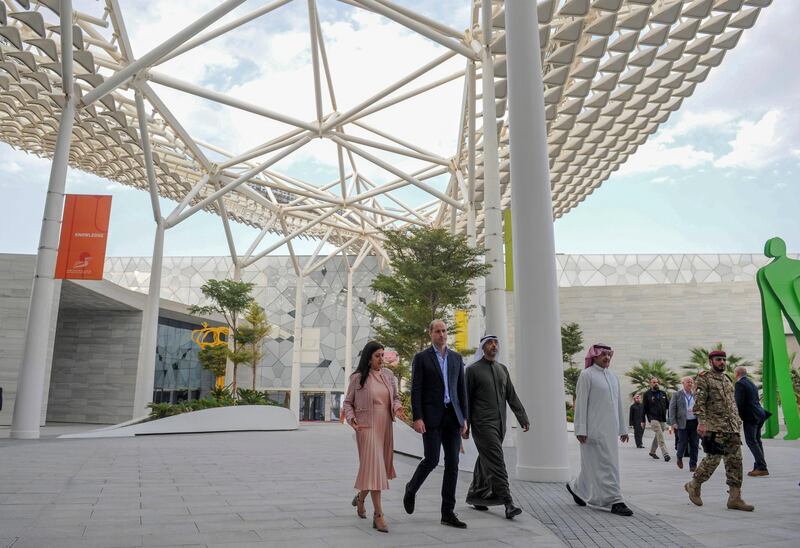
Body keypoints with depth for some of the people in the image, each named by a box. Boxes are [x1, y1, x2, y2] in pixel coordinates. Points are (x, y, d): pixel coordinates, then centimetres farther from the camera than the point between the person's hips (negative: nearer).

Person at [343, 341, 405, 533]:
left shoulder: (388, 374, 6)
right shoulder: (357, 378, -4)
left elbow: (395, 397, 13)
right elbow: (348, 402, 3)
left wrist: (397, 408, -8)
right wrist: (351, 418, -13)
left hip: (385, 427, 5)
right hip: (367, 427, -5)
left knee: (381, 467, 14)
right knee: (373, 467, -8)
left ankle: (360, 498, 41)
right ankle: (378, 515, -3)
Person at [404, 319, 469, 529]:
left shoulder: (456, 358, 13)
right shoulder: (421, 358, -1)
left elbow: (462, 390, 12)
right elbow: (416, 390, -6)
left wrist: (464, 418, 6)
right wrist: (417, 418, -15)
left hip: (452, 416, 4)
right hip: (431, 416, -4)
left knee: (452, 463, 1)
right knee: (431, 460, -8)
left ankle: (448, 512, 8)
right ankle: (412, 488, 23)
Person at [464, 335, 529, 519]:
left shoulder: (502, 369, 14)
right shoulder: (473, 369, -3)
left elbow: (512, 395, 13)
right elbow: (466, 399, -3)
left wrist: (523, 418, 5)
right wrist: (465, 426, -5)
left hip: (500, 423, 6)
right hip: (483, 423, -6)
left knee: (485, 461, 14)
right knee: (496, 461, -11)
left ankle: (475, 496, 27)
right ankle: (508, 503, -11)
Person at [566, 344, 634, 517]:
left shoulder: (613, 377, 15)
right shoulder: (586, 375, -7)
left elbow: (619, 404, 20)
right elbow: (580, 403, -10)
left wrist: (623, 428, 18)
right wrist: (581, 429, -14)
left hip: (610, 429, 7)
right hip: (594, 429, -7)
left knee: (594, 464, 13)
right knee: (605, 465, -5)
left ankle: (577, 488, 30)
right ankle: (615, 501, 1)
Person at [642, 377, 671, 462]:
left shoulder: (663, 393, 13)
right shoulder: (647, 394, 0)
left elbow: (668, 405, 15)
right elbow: (644, 408, 1)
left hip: (662, 419, 5)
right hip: (653, 418, -5)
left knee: (658, 436, 13)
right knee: (660, 436, -14)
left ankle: (652, 452, 28)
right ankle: (665, 454, -15)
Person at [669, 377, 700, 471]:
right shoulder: (677, 394, 1)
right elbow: (672, 409, -2)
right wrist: (673, 423, -9)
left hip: (694, 422, 3)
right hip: (682, 423, -3)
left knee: (694, 444, 3)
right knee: (683, 442, -2)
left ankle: (693, 465, 13)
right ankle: (679, 458, 27)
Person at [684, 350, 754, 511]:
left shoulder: (727, 379, 19)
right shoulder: (703, 378, -5)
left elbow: (732, 403, 24)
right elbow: (699, 402, -14)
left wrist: (737, 421, 18)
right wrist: (701, 421, -22)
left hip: (731, 427, 7)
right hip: (714, 427, -7)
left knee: (735, 461, 3)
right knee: (713, 458, -7)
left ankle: (735, 498, 8)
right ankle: (694, 486, 13)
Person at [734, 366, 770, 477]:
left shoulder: (739, 384, -11)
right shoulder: (751, 383, 18)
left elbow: (739, 403, -16)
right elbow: (755, 400, 20)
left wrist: (738, 417, -9)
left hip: (750, 416, -9)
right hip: (759, 415, 9)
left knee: (751, 441, -7)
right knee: (757, 440, 13)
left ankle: (762, 467, -11)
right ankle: (758, 467, 17)